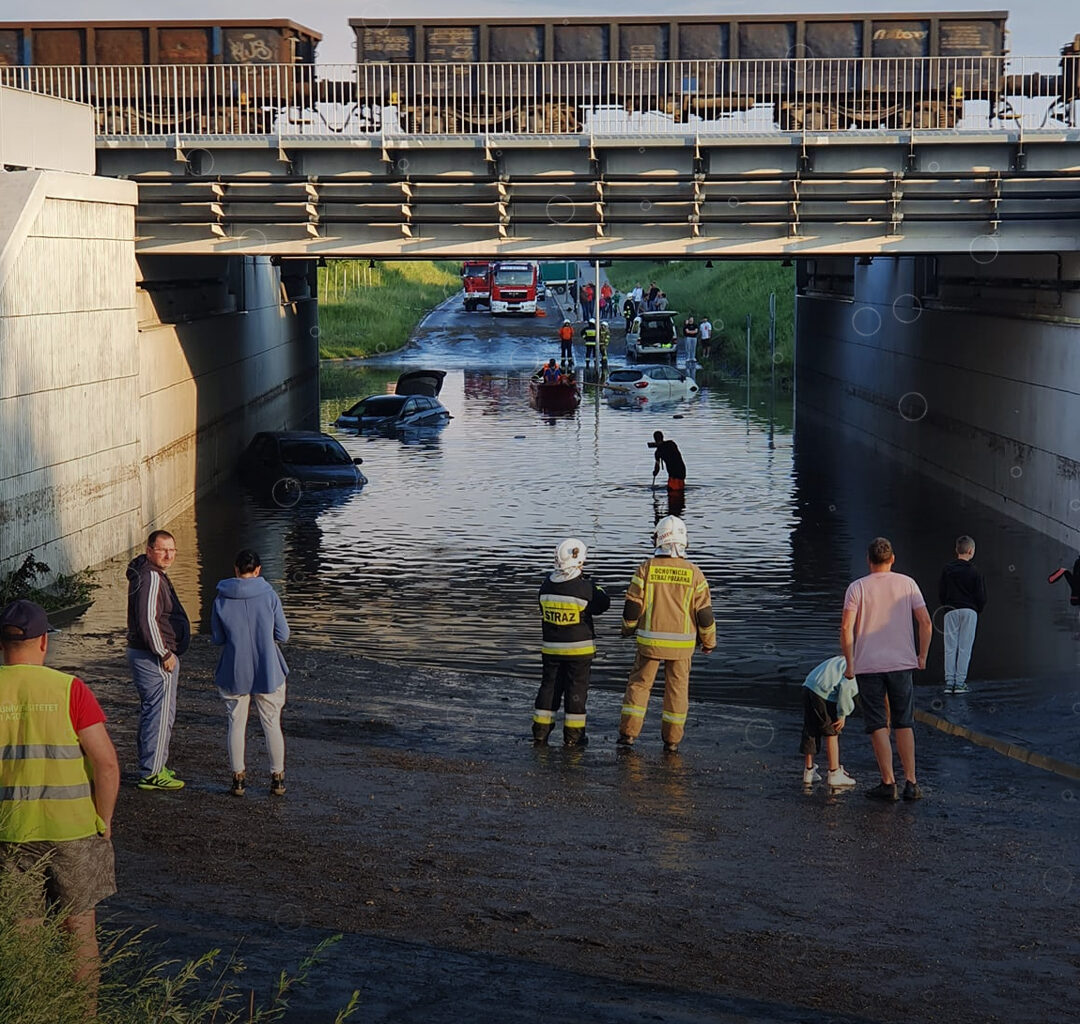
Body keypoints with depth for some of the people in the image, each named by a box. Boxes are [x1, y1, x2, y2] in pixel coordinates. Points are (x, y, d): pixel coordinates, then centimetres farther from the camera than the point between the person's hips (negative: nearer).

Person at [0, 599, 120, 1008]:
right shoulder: (69, 690, -11)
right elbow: (106, 763, -16)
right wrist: (103, 822, -2)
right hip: (73, 829, -1)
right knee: (80, 929, 15)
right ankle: (86, 1014, 24)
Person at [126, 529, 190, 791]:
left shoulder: (148, 574, 13)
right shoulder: (151, 578, -20)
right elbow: (148, 620, -26)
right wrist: (165, 654, -19)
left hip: (141, 652, 11)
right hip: (155, 658, -11)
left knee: (150, 710, 19)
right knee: (161, 713, -4)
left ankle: (151, 766, 30)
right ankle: (152, 774, 1)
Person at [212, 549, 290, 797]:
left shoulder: (221, 600, -7)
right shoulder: (269, 595, -11)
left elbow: (217, 638, 1)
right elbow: (282, 635, -5)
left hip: (234, 674, 1)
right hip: (268, 672, -1)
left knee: (236, 725, 13)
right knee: (272, 724, 12)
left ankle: (238, 777, 18)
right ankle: (277, 778, 18)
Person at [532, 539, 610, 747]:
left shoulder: (546, 585, -3)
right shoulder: (585, 588, -17)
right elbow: (603, 604, -2)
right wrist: (596, 588, 13)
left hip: (551, 647, 4)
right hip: (579, 648, -4)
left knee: (549, 685, 13)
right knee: (576, 688, 5)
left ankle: (540, 730, 15)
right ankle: (573, 735, 8)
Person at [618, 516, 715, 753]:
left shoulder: (646, 568, -9)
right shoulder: (693, 573, -6)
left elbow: (633, 605, -4)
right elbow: (704, 612, -3)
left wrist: (628, 629, 15)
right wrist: (708, 641, 11)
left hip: (649, 640, 0)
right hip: (682, 643, 1)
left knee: (639, 683, 12)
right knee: (677, 689, 10)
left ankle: (628, 733, 11)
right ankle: (672, 740, 13)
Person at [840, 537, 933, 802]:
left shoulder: (857, 588, -2)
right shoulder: (907, 584, 3)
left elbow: (846, 627, -11)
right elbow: (926, 623, -2)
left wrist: (849, 663, -3)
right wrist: (922, 656, 9)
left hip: (868, 665, -2)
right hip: (901, 662, 2)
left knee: (878, 725, 3)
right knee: (904, 724, 9)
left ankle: (888, 782, 2)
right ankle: (910, 782, 6)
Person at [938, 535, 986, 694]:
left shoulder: (946, 570, 4)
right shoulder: (975, 573, -3)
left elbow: (941, 594, 5)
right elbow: (981, 598, -2)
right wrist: (977, 612, 14)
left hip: (951, 611, 2)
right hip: (969, 611, -2)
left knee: (950, 647, 4)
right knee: (964, 648, 1)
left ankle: (949, 683, 1)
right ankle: (960, 683, -1)